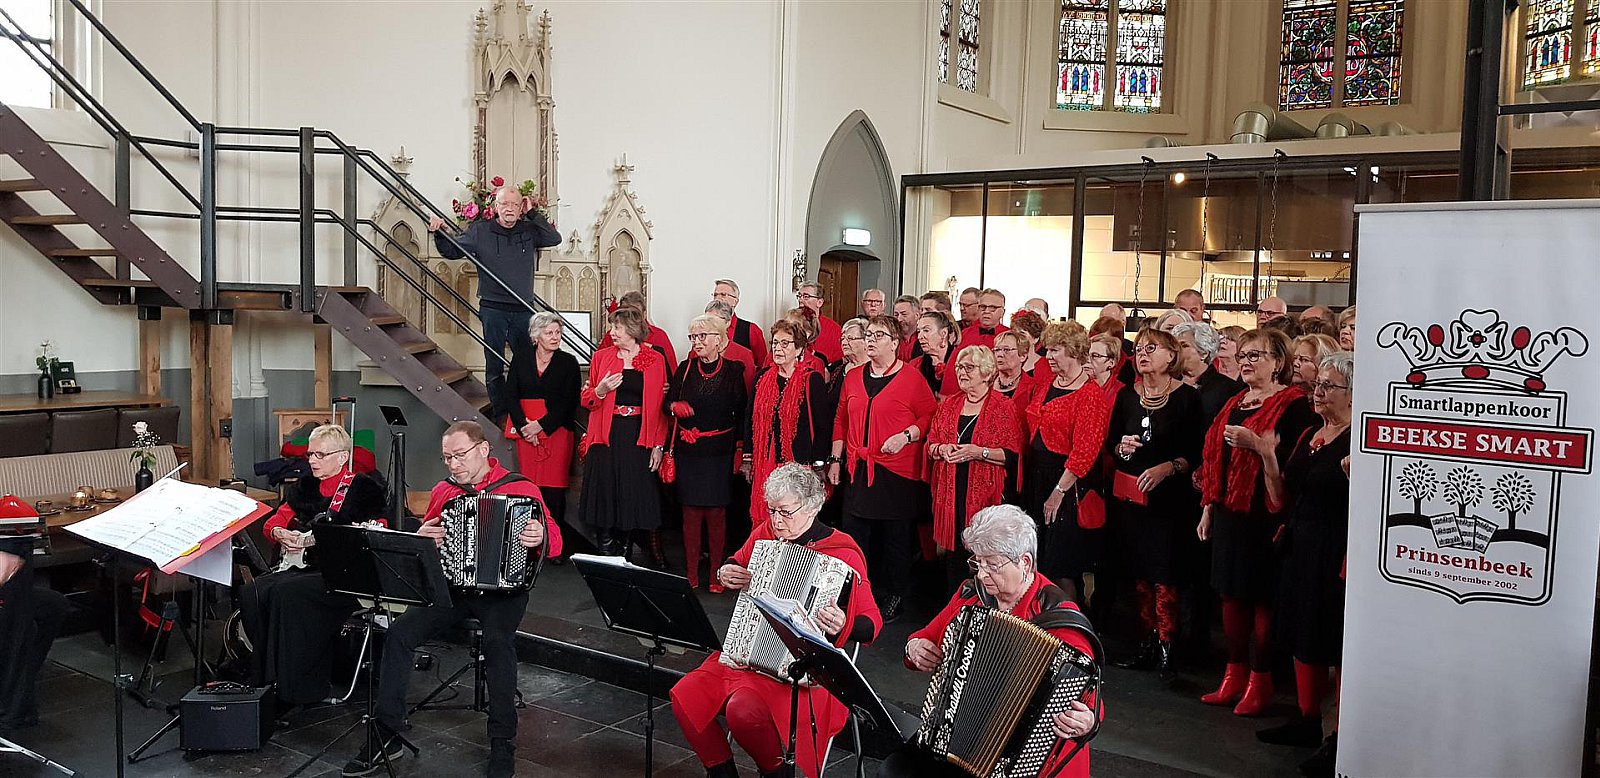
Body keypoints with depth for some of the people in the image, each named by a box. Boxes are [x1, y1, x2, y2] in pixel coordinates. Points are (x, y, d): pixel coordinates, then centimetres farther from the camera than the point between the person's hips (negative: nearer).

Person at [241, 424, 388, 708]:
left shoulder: (364, 487, -1)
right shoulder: (304, 488, 19)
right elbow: (271, 522, 22)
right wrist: (279, 533, -3)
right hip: (305, 567, 7)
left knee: (287, 591, -30)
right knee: (252, 592, -17)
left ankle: (295, 688, -22)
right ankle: (264, 676, -6)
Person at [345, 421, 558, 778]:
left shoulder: (521, 488, -1)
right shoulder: (443, 491, 13)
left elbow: (554, 542, -4)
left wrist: (541, 538, -28)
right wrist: (421, 538, 0)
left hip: (502, 587, -4)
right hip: (450, 586, 5)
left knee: (498, 641, -32)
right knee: (400, 633, -18)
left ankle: (503, 748, -20)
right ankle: (387, 736, -6)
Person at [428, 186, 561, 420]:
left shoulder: (529, 231, 7)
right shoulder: (480, 231, 2)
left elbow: (555, 239, -4)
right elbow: (452, 251, 8)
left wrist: (532, 214, -5)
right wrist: (439, 234, -11)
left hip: (523, 310, 2)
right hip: (493, 309, -2)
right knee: (494, 365, 4)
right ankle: (500, 413, 13)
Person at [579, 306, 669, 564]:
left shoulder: (656, 360, 2)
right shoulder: (602, 357, 7)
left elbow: (661, 406, 1)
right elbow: (586, 400, 12)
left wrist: (658, 446, -4)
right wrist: (600, 391, -11)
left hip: (639, 439, -1)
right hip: (606, 438, 2)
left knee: (635, 498, 1)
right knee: (605, 494, 3)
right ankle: (607, 556, 14)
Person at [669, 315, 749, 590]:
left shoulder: (733, 370, -1)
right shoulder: (685, 369, 7)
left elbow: (742, 412, 0)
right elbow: (668, 402, 12)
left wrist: (739, 448, -6)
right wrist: (675, 406, -11)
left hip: (720, 452, -2)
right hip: (688, 451, 3)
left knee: (716, 514, 1)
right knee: (690, 513, 5)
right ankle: (691, 574, 12)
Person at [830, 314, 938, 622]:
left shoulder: (911, 379, -4)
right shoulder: (853, 377, 11)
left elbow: (930, 417, -4)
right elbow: (841, 420, 15)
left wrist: (906, 435, -18)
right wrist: (836, 459, 11)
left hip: (897, 472, -4)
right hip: (858, 470, 5)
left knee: (896, 536, 5)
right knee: (854, 532, 7)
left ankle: (896, 596, 20)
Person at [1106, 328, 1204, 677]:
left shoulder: (1187, 396, -4)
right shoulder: (1127, 395, 10)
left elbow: (1197, 452, -6)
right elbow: (1111, 442, 17)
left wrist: (1167, 468, -20)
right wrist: (1121, 447, -5)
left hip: (1167, 496, -4)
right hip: (1127, 495, 5)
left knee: (1163, 575, -6)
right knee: (1139, 573, 9)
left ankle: (1165, 648, 4)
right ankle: (1146, 645, 19)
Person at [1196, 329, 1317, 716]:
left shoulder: (1293, 404, -8)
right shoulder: (1234, 403, 16)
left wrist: (1257, 444, -24)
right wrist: (1208, 507, 16)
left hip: (1265, 514, -8)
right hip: (1228, 511, 8)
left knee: (1262, 596, 0)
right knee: (1232, 593, 13)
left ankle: (1260, 681, 14)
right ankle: (1235, 675, 24)